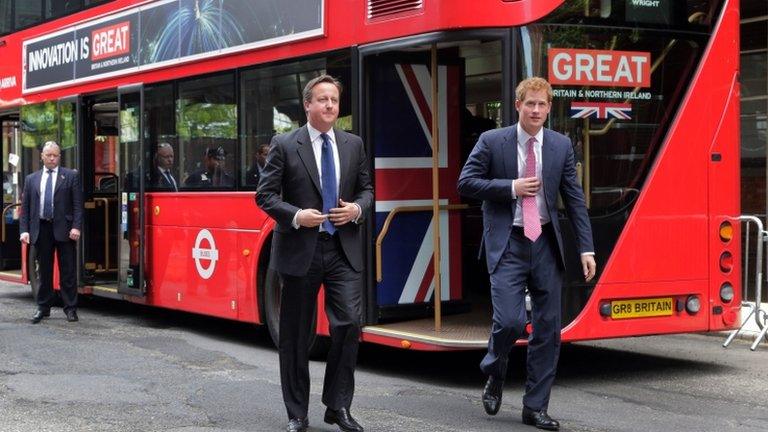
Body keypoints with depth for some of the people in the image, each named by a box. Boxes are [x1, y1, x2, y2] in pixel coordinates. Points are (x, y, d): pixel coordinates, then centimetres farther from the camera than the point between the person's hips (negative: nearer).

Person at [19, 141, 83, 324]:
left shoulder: (71, 176, 4)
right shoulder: (31, 179, 12)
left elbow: (78, 204, -2)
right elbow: (25, 207, 9)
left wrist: (76, 227, -12)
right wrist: (24, 230, -1)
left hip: (64, 229, -2)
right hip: (41, 229, 3)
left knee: (68, 271, 0)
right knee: (44, 271, 10)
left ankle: (70, 308, 7)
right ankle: (43, 307, 19)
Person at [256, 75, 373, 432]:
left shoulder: (353, 145, 10)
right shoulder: (285, 145, -1)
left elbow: (366, 187, 17)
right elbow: (265, 194, -2)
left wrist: (357, 209, -4)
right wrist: (296, 216, -16)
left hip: (343, 248, 2)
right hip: (300, 250, -2)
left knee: (349, 323, -10)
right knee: (295, 335, 5)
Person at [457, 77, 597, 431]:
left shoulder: (561, 146, 6)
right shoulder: (492, 141, -2)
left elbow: (575, 199, 7)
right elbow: (466, 183, -3)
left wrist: (586, 248, 1)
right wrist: (511, 187, -13)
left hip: (545, 244, 4)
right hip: (508, 244, -3)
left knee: (548, 328, 3)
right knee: (509, 321, -14)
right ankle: (494, 374, 19)